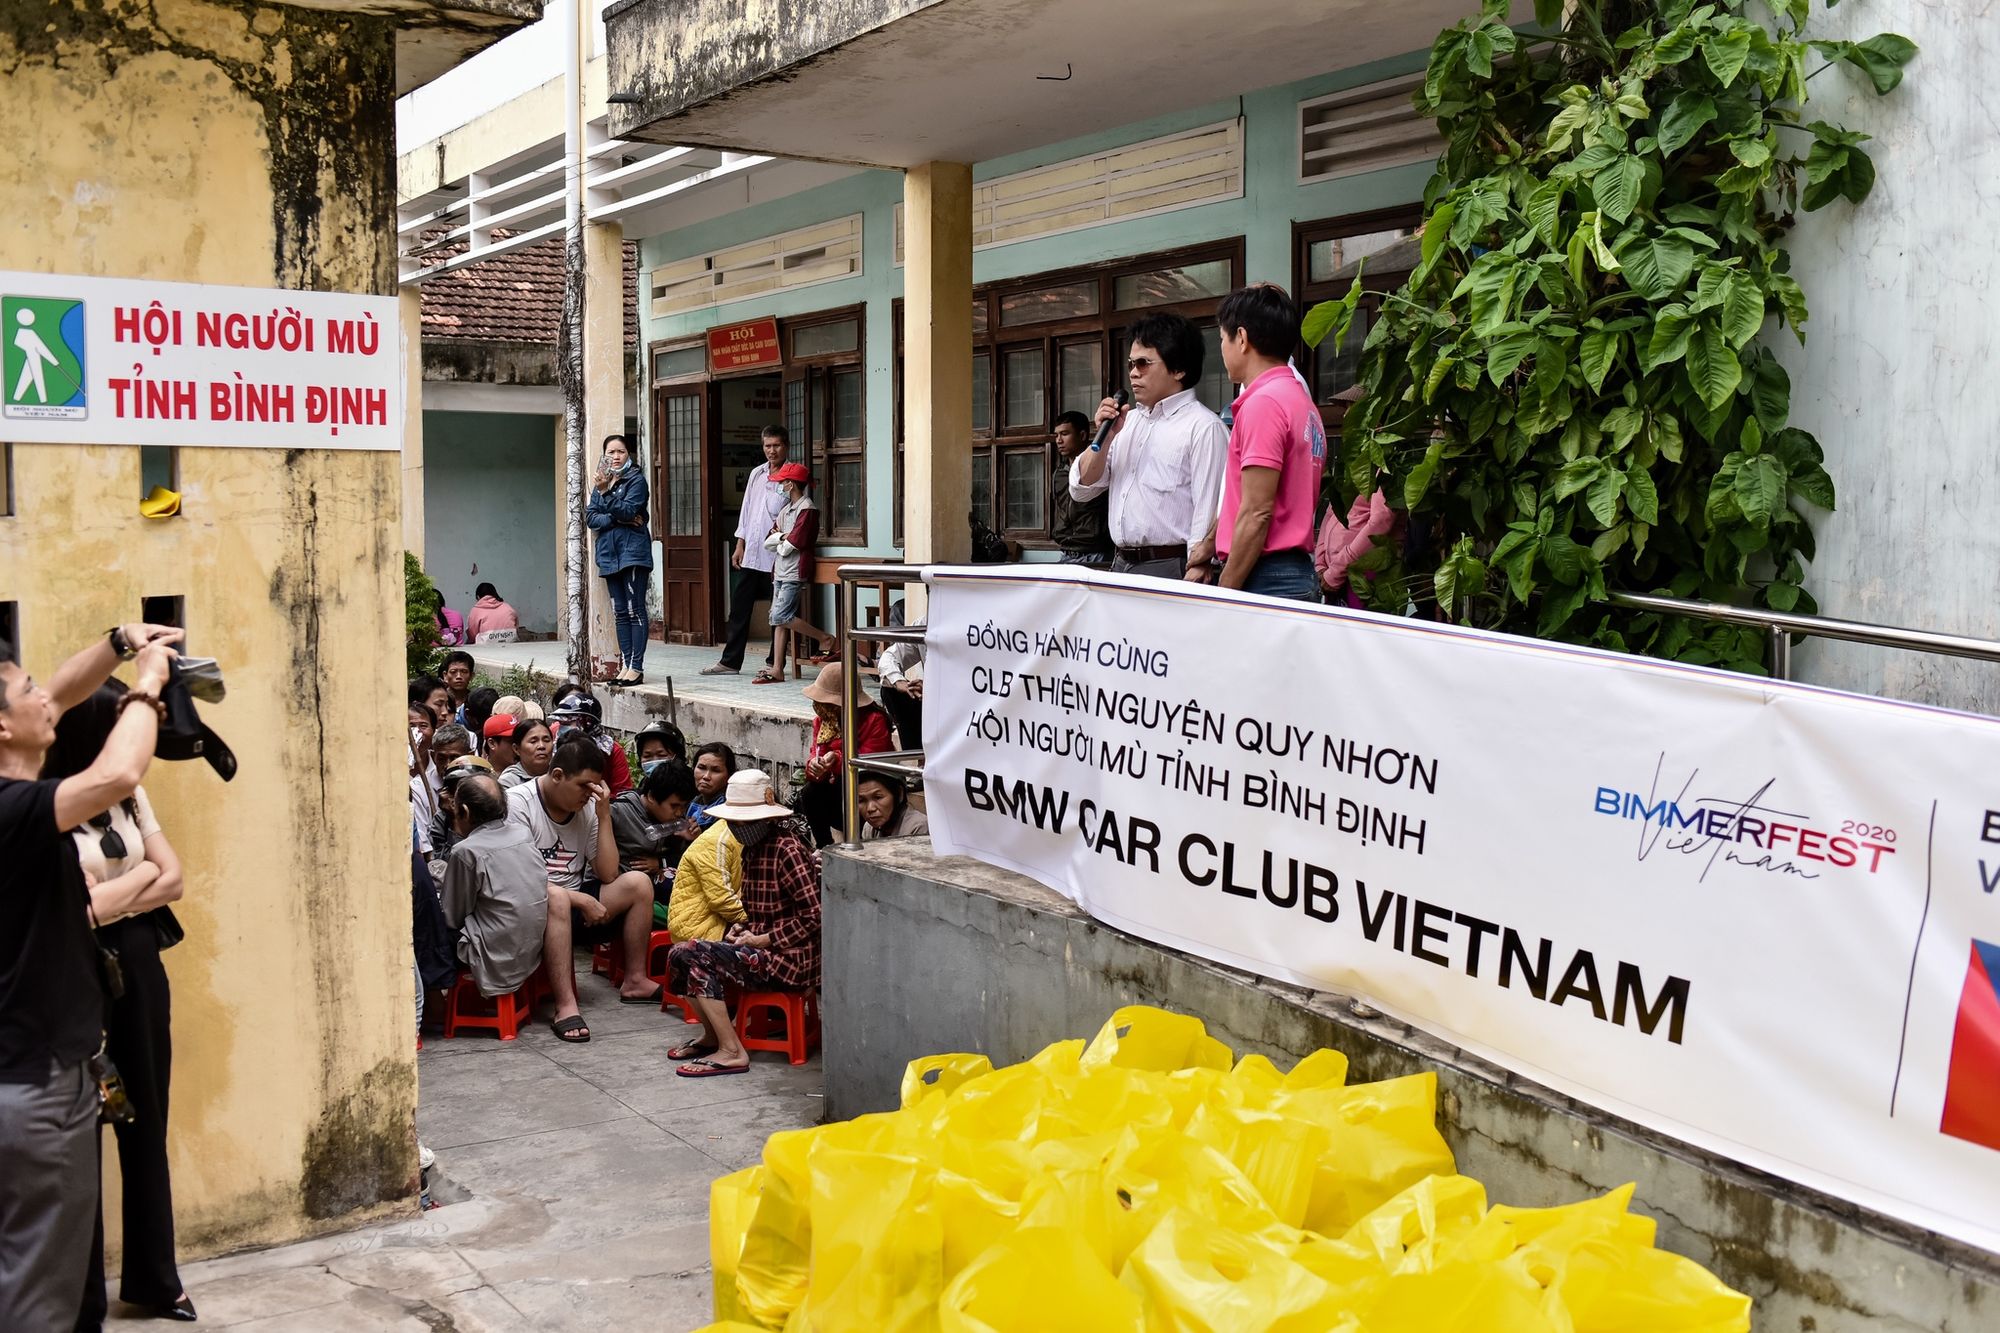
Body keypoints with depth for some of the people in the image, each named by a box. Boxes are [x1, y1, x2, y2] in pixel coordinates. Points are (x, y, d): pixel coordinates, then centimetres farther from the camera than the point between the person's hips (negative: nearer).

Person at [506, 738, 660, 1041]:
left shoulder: (587, 807, 3)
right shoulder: (518, 803, -13)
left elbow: (608, 874, -1)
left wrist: (604, 816, -9)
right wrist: (581, 900, -22)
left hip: (575, 905, 6)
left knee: (638, 883, -10)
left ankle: (634, 981, -1)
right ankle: (565, 1006, -42)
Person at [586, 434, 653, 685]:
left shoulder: (636, 480, -1)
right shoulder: (601, 482, 16)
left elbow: (628, 510, -16)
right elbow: (591, 518, 6)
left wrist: (606, 492, -26)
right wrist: (618, 520, -10)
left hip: (633, 551, -6)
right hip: (609, 553, 6)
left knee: (635, 610, -8)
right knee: (620, 612, 7)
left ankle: (637, 666, -9)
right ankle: (627, 665, 10)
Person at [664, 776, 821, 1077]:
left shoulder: (786, 848, -15)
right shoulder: (752, 849, 13)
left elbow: (814, 916, -19)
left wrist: (763, 940, -15)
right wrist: (742, 929, 3)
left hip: (789, 958, -9)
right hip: (760, 947, 9)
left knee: (695, 955, -20)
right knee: (679, 953, -1)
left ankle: (732, 1052, -16)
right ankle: (712, 1036, 10)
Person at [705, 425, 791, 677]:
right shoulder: (757, 473, 13)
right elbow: (746, 510, 17)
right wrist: (739, 545, 12)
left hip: (774, 555, -6)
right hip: (749, 553, 6)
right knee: (739, 608, 7)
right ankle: (730, 661, 13)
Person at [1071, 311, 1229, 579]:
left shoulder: (1204, 427, -6)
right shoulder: (1128, 421, 17)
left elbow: (1208, 516, -12)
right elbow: (1082, 489, 15)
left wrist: (1194, 579, -18)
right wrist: (1106, 436, 2)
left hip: (1169, 568, -6)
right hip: (1120, 566, 7)